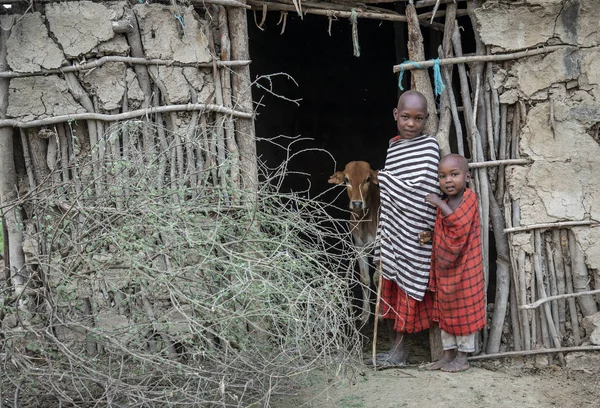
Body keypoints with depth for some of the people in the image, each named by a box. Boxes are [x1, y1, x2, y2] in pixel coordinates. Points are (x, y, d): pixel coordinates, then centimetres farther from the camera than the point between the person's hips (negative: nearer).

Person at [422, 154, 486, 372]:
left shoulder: (469, 197, -13)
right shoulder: (443, 203, 9)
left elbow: (460, 223, -31)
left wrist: (440, 204, -26)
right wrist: (429, 235, 3)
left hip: (464, 267, -7)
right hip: (444, 266, 8)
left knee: (463, 311, 2)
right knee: (445, 310, 13)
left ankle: (462, 357, 13)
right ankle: (448, 354, 24)